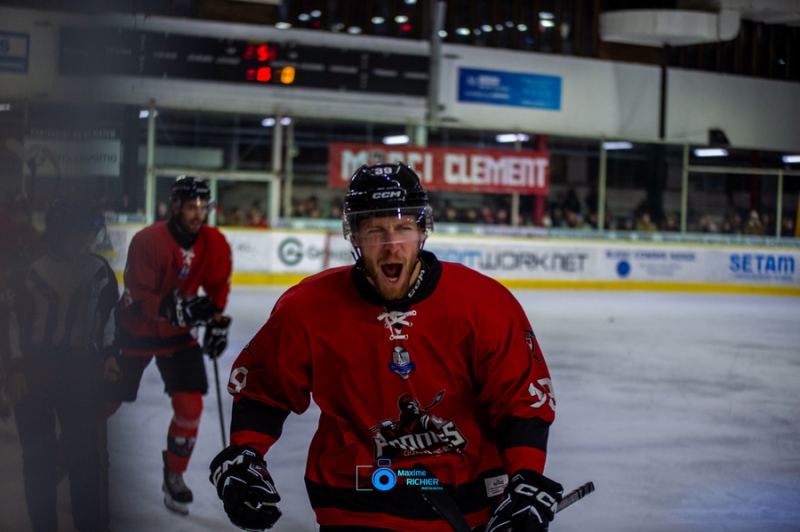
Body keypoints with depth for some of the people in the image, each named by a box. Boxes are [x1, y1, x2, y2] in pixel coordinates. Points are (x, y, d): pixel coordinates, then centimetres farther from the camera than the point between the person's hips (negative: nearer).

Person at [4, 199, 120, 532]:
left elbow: (107, 314, 10)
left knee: (86, 448, 4)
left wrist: (109, 355, 4)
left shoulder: (98, 270, 0)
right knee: (39, 450, 5)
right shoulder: (31, 267, -12)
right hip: (34, 367, -3)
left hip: (81, 367, 3)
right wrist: (16, 369, -9)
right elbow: (15, 318, -9)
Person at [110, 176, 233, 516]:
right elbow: (137, 300, -26)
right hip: (135, 331, -3)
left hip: (179, 334, 3)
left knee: (190, 405, -8)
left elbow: (218, 286, 4)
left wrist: (217, 322, -7)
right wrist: (174, 308, -39)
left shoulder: (214, 243, -12)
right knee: (108, 401, 7)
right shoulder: (148, 241, -25)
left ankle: (174, 475, 11)